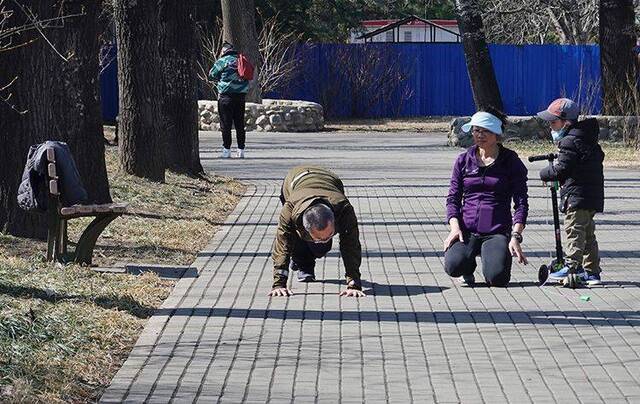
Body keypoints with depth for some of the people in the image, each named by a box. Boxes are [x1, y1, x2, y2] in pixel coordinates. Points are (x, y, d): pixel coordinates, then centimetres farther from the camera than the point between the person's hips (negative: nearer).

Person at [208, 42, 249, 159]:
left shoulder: (222, 61, -5)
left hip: (227, 95, -5)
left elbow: (212, 75, 5)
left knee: (226, 123, -1)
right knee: (240, 123, 9)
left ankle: (226, 150, -3)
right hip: (241, 94, 5)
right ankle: (241, 150, 9)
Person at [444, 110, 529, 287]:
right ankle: (468, 270, 11)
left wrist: (516, 236, -12)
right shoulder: (464, 160, 11)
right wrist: (455, 227, -8)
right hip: (467, 230, 1)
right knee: (454, 266, -29)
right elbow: (453, 198, 10)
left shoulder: (511, 162, 4)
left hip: (498, 231, -1)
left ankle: (491, 254, 12)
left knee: (497, 277, -26)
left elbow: (521, 202, 1)